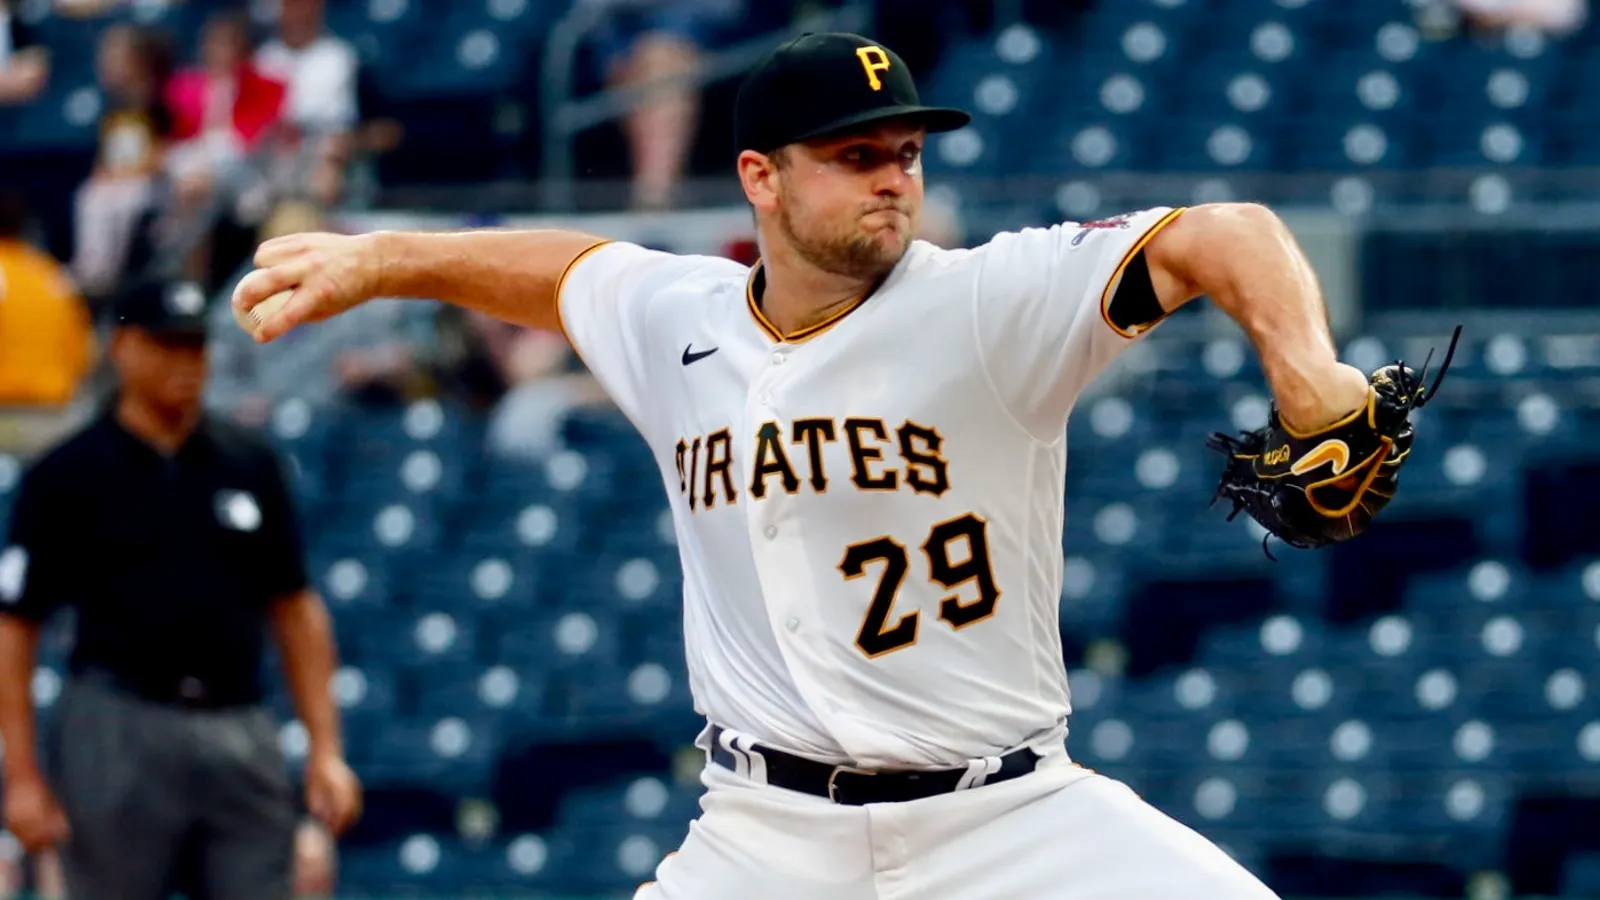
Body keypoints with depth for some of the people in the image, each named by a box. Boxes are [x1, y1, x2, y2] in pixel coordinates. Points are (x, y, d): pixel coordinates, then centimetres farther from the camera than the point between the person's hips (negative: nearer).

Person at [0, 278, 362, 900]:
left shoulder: (249, 466, 11)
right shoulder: (65, 476, 0)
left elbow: (296, 609, 15)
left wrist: (325, 749, 7)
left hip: (243, 737, 4)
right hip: (121, 729, -4)